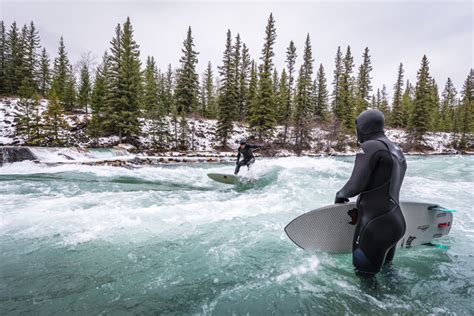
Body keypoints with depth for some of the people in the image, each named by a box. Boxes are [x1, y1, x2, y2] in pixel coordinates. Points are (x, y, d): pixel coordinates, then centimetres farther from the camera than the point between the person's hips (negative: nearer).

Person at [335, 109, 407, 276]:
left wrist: (341, 194, -1)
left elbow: (356, 185, -21)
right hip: (396, 223, 9)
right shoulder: (397, 151, 14)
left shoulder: (370, 146, -14)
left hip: (376, 227, -9)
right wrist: (361, 211, 23)